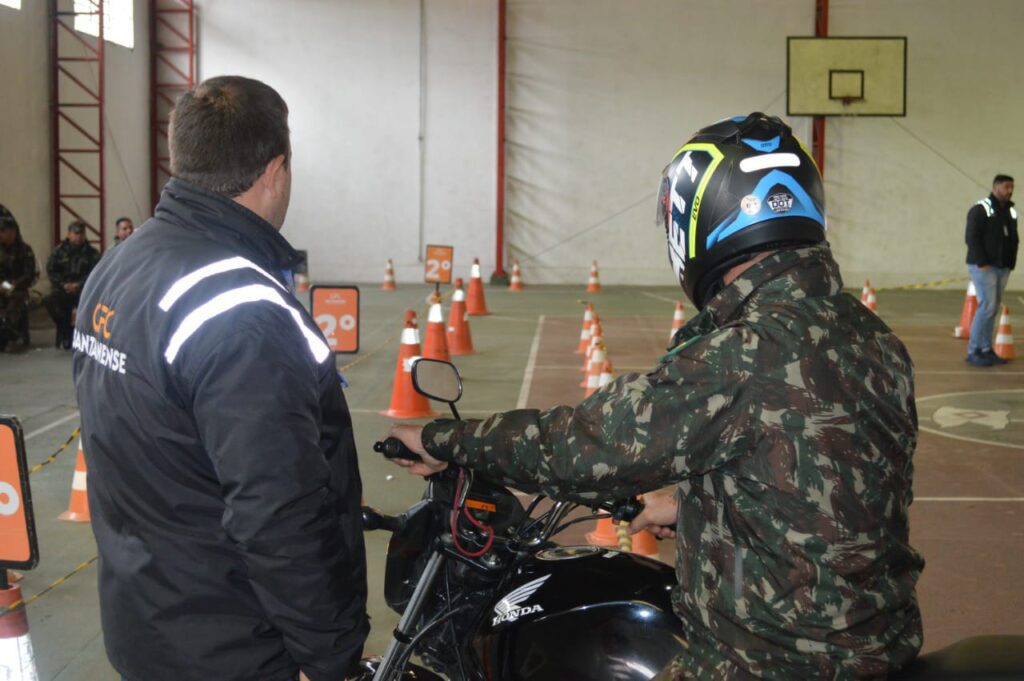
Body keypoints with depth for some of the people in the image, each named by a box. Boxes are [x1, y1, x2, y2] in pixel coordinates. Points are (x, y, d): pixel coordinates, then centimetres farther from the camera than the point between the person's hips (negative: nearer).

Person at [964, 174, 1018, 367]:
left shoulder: (1011, 211, 14)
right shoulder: (980, 209, -9)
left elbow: (1014, 239, 19)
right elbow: (971, 237, -14)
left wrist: (1010, 263, 8)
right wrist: (982, 263, -18)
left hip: (1003, 268, 7)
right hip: (983, 267, -7)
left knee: (993, 309, 8)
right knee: (987, 306, -12)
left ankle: (986, 350, 13)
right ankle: (973, 351, -6)